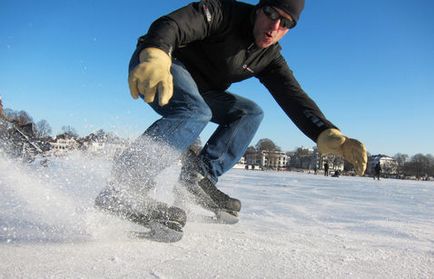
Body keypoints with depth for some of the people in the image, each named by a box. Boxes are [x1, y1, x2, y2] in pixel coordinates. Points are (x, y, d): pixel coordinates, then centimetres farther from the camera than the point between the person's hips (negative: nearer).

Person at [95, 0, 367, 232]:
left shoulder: (271, 58, -1)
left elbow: (296, 98, -12)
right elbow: (171, 24, -33)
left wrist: (331, 137, -28)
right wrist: (155, 58, -57)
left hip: (194, 88, 7)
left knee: (250, 112, -1)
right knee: (196, 112, -34)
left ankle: (201, 174, -15)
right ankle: (121, 190, -37)